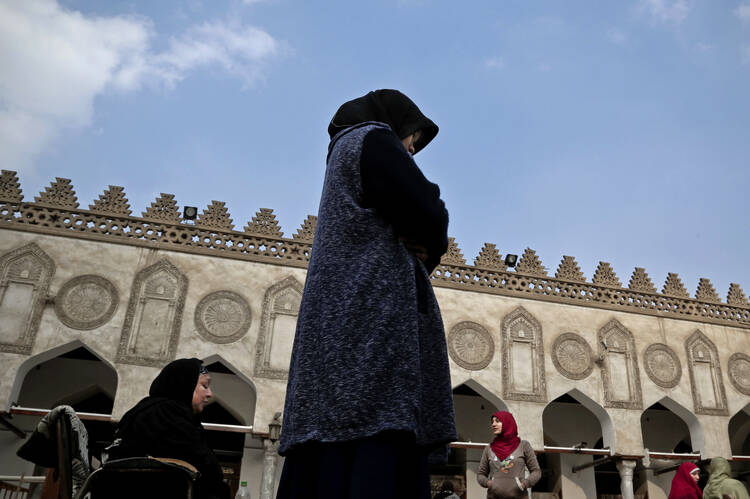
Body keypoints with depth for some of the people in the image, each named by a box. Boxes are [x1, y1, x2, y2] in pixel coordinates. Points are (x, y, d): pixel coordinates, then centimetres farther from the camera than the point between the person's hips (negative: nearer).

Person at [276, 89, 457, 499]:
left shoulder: (344, 152, 32)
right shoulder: (372, 138, 5)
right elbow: (429, 214, -7)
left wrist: (420, 249, 8)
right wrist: (430, 250, 13)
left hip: (339, 318, 10)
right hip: (374, 314, -9)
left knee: (333, 460, 1)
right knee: (380, 450, -18)